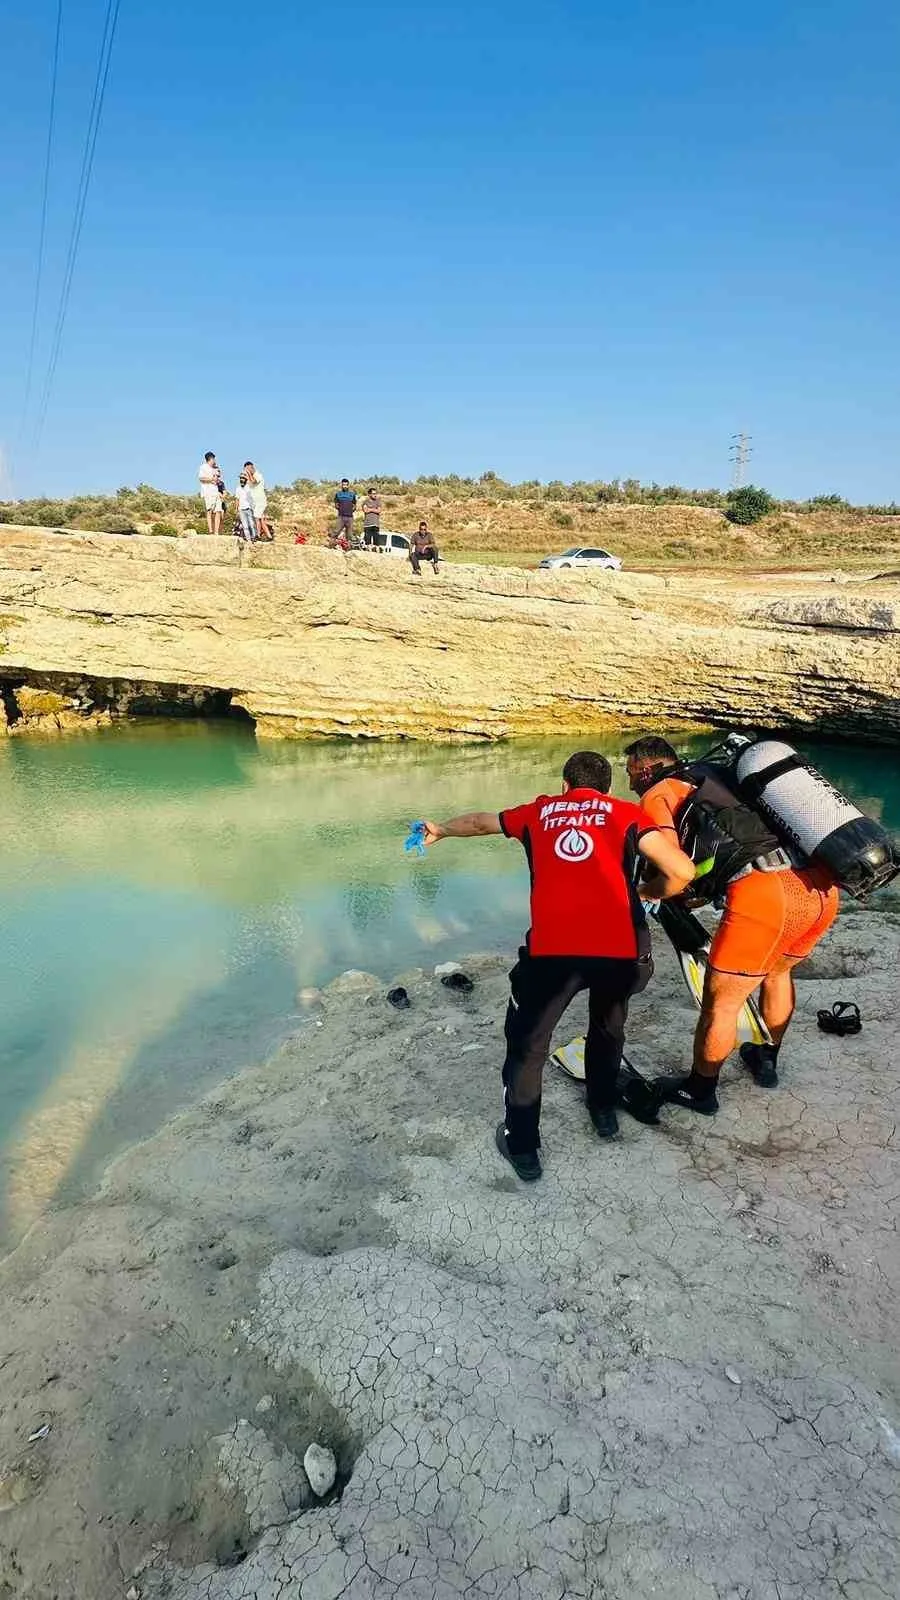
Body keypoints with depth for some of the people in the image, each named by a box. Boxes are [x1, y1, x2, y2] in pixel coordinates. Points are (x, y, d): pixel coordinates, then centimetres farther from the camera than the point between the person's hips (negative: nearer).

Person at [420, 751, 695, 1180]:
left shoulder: (540, 811, 22)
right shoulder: (625, 813, 16)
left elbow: (479, 821, 40)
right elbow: (682, 871, 5)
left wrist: (440, 830, 60)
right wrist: (651, 892, 27)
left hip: (552, 949, -1)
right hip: (619, 948, 1)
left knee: (527, 1045, 21)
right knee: (608, 1029, 32)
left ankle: (522, 1148, 29)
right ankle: (604, 1111, 50)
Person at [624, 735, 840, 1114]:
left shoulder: (657, 795, 7)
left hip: (764, 897, -8)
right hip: (824, 889, 8)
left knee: (720, 1002, 13)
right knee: (777, 971, 34)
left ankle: (699, 1091, 32)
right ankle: (767, 1062, 52)